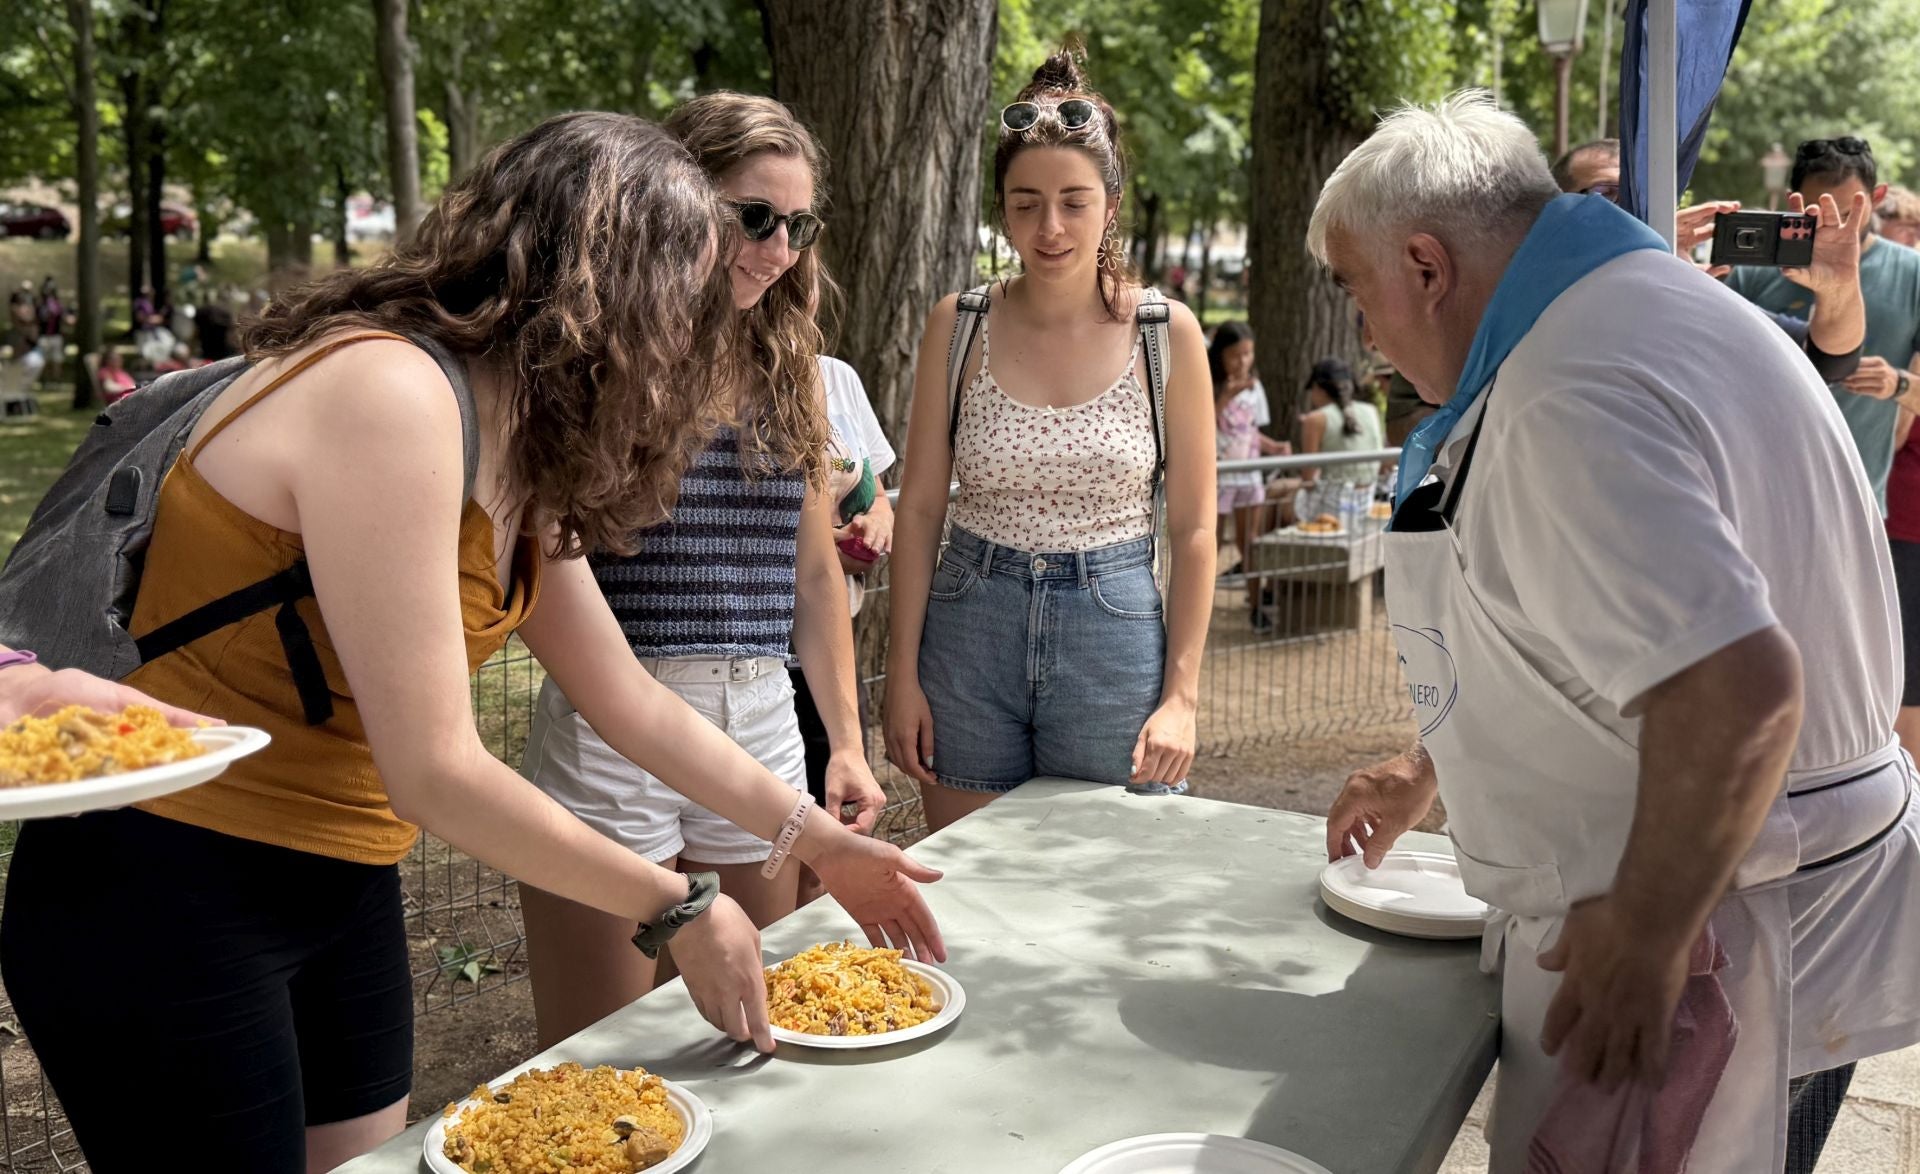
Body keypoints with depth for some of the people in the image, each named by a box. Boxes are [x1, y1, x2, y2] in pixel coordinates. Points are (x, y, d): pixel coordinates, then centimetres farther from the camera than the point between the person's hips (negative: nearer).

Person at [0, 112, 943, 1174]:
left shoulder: (518, 450, 5)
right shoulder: (390, 397, -25)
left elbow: (632, 703, 11)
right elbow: (435, 774, -24)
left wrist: (821, 842, 11)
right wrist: (678, 910, -14)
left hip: (340, 889, 9)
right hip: (165, 908, -8)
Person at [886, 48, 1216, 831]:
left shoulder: (1167, 333, -4)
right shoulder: (958, 327, -1)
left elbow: (1192, 530, 0)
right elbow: (919, 509, 2)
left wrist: (1181, 694, -4)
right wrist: (902, 674, 0)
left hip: (1115, 632, -1)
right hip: (971, 628, 1)